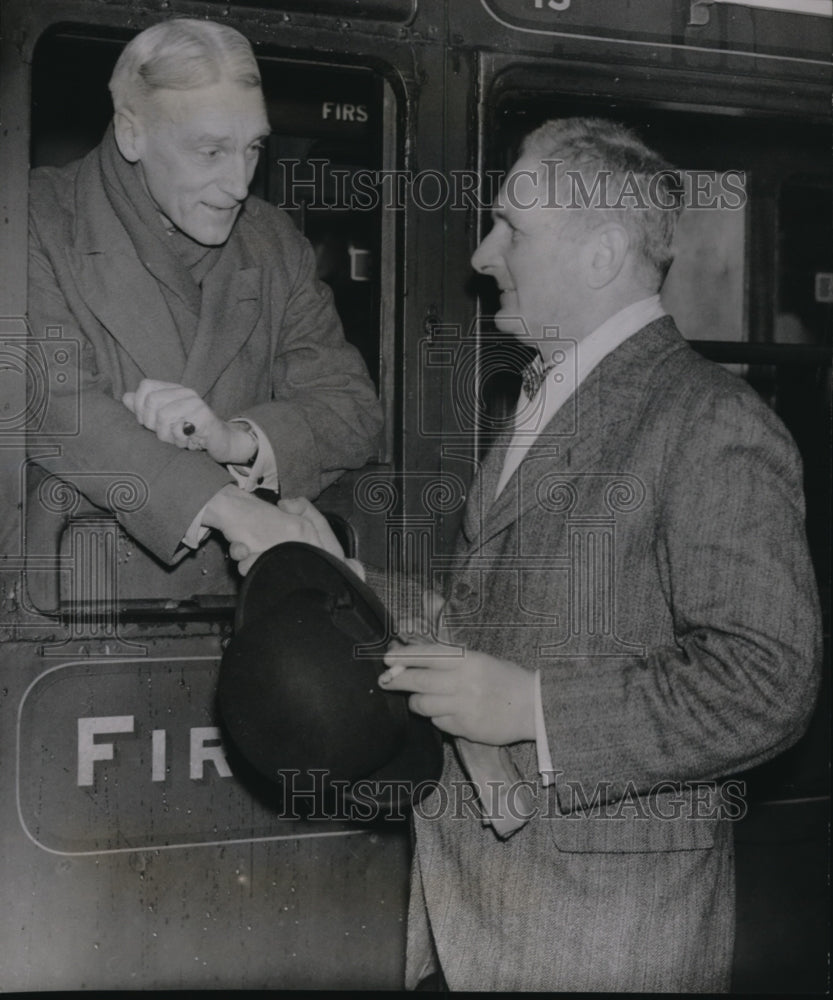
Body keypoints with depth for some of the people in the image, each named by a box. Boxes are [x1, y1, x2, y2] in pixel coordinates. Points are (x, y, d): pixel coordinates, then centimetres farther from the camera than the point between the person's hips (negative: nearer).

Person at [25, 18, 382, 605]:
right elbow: (52, 402, -18)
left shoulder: (275, 245, 8)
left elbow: (356, 417, 2)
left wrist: (234, 439, -20)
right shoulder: (44, 220, -5)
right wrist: (237, 512, -28)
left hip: (230, 593, 1)